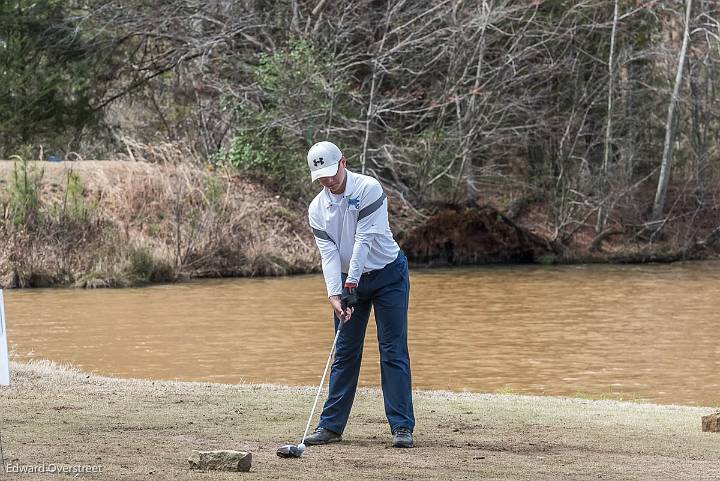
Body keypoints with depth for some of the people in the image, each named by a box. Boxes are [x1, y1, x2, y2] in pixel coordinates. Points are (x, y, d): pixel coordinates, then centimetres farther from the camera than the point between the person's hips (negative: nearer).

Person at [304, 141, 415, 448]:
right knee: (345, 352, 5)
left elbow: (364, 240, -22)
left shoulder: (369, 189, -17)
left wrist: (351, 283, -27)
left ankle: (402, 426, -7)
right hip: (348, 280, 4)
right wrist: (334, 294, -23)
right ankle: (331, 425, 9)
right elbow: (328, 253, -10)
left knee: (393, 351, -7)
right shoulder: (317, 208, -2)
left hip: (387, 275, -4)